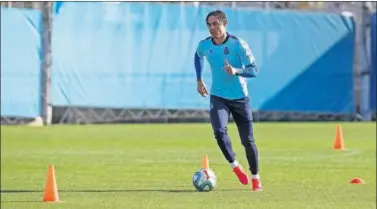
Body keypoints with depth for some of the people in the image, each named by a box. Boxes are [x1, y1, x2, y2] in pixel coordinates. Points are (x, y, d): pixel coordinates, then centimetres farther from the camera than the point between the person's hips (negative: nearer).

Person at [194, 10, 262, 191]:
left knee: (247, 139, 1)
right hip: (218, 97, 2)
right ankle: (234, 166, -2)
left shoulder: (238, 44, -16)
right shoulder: (204, 45, -5)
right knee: (219, 131, -23)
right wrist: (199, 80, 18)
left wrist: (236, 71, -36)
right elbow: (198, 56, 21)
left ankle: (255, 177, 21)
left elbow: (253, 70, -18)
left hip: (240, 98, -2)